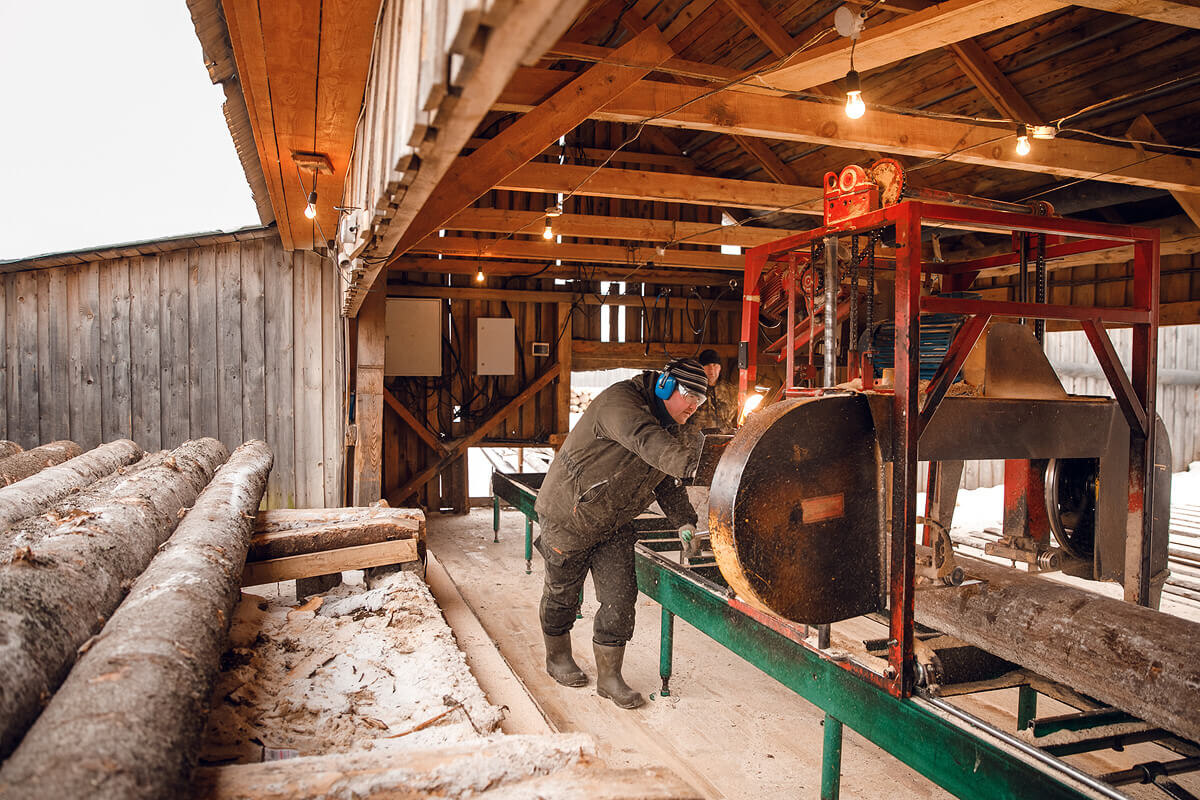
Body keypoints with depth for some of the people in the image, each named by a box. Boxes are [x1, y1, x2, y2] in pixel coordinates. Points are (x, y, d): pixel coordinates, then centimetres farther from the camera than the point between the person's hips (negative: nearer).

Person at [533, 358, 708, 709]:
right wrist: (690, 461, -56)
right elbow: (643, 438, -45)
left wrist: (684, 520, -6)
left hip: (614, 524, 7)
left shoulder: (668, 427, 3)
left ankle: (609, 676, 14)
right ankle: (557, 657, 36)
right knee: (562, 591, 12)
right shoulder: (619, 400, -25)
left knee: (620, 596, 0)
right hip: (569, 517, -7)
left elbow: (667, 481, 8)